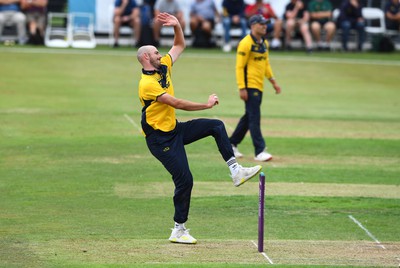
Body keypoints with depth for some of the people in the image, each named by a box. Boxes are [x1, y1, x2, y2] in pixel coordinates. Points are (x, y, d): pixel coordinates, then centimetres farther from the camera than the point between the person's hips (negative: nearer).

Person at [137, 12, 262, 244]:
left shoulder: (163, 67, 4)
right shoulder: (147, 84, -22)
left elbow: (180, 46, 15)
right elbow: (177, 104, -26)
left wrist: (177, 26, -4)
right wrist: (207, 105, -22)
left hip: (175, 129, 9)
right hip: (161, 138, -9)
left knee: (217, 126, 1)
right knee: (184, 179, -11)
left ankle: (235, 171, -3)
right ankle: (178, 231, -2)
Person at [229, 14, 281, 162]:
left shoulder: (264, 43, 13)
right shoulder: (246, 43, -13)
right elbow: (239, 67, -14)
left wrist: (273, 81, 16)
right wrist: (242, 88, -19)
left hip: (259, 86, 9)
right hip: (250, 86, -9)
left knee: (249, 117, 15)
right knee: (254, 118, -9)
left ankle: (232, 145, 27)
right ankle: (260, 151, -11)